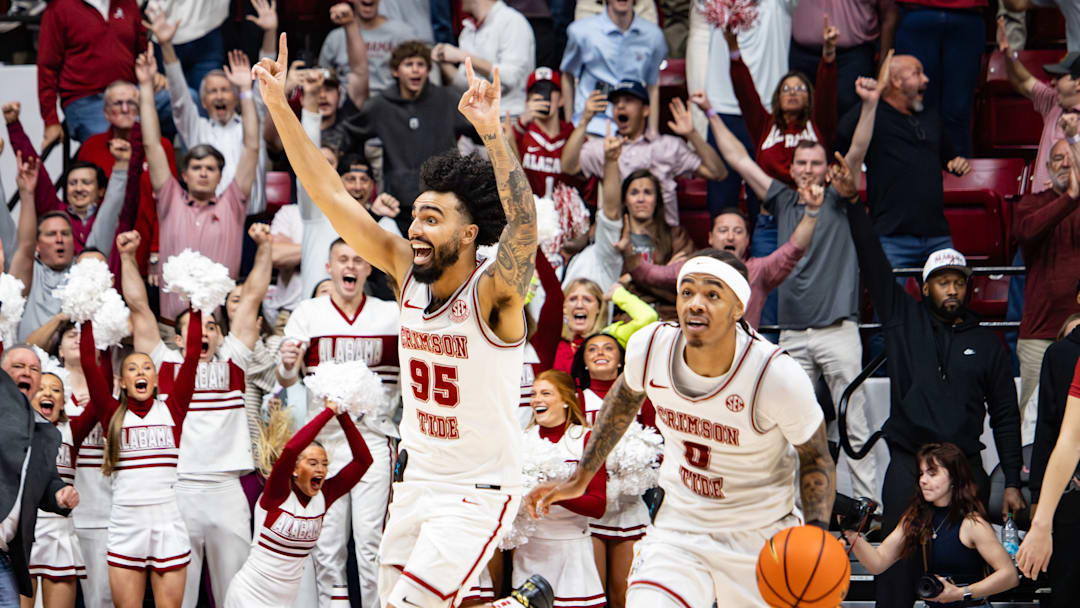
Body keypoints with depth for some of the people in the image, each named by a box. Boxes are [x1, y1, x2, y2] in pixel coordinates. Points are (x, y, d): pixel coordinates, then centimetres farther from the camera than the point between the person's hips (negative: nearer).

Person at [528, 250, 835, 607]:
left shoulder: (779, 376, -24)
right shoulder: (649, 347, -15)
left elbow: (816, 459, -8)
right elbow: (626, 396, 10)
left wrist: (816, 533, -25)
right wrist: (581, 477, 17)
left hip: (761, 537, -1)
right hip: (679, 529, 1)